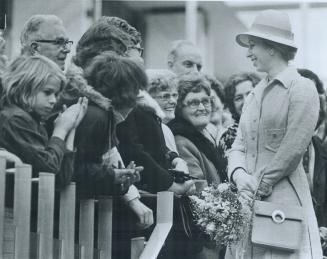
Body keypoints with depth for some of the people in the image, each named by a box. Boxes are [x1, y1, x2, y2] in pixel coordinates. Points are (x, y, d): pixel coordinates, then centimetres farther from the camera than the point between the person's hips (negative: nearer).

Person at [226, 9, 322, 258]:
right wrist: (238, 174, -7)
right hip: (249, 200, 7)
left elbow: (292, 151, -13)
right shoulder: (255, 93, 16)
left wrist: (260, 185, -11)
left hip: (283, 198, -7)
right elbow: (239, 145, 12)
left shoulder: (302, 89, -7)